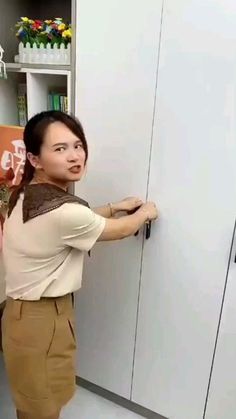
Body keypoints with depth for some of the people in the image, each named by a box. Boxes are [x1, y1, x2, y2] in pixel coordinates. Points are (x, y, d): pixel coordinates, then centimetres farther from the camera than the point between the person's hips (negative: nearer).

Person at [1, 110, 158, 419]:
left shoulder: (30, 194, -1)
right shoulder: (61, 211, -30)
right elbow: (119, 230, -13)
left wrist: (116, 206, 14)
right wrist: (145, 212, 7)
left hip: (28, 309, 9)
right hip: (41, 318, -9)